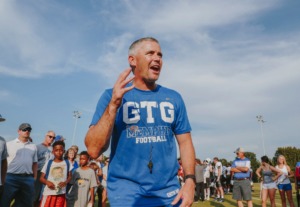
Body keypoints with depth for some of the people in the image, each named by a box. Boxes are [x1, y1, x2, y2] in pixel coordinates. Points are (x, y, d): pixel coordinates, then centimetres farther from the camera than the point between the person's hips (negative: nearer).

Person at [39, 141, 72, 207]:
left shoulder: (67, 163, 3)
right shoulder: (49, 162, 1)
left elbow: (70, 176, 7)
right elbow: (41, 178, 3)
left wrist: (65, 182, -13)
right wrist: (47, 182, -17)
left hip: (61, 193, 1)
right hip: (48, 193, 0)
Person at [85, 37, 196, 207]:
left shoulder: (174, 98, 4)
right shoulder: (112, 96, -5)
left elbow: (185, 142, 6)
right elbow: (94, 150, -12)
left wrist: (190, 181, -7)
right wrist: (113, 105, -22)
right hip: (126, 192, -3)